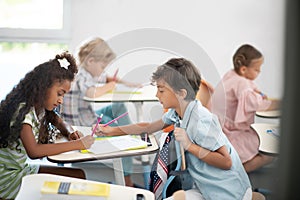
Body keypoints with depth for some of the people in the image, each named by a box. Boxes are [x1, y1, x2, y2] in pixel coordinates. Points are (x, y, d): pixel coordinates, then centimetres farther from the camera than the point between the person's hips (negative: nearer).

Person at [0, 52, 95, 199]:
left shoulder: (41, 107, 4)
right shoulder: (22, 110, -22)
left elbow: (60, 123, 23)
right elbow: (33, 151, -34)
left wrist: (70, 133, -2)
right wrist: (77, 144, -31)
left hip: (23, 169, 9)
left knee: (80, 175, -4)